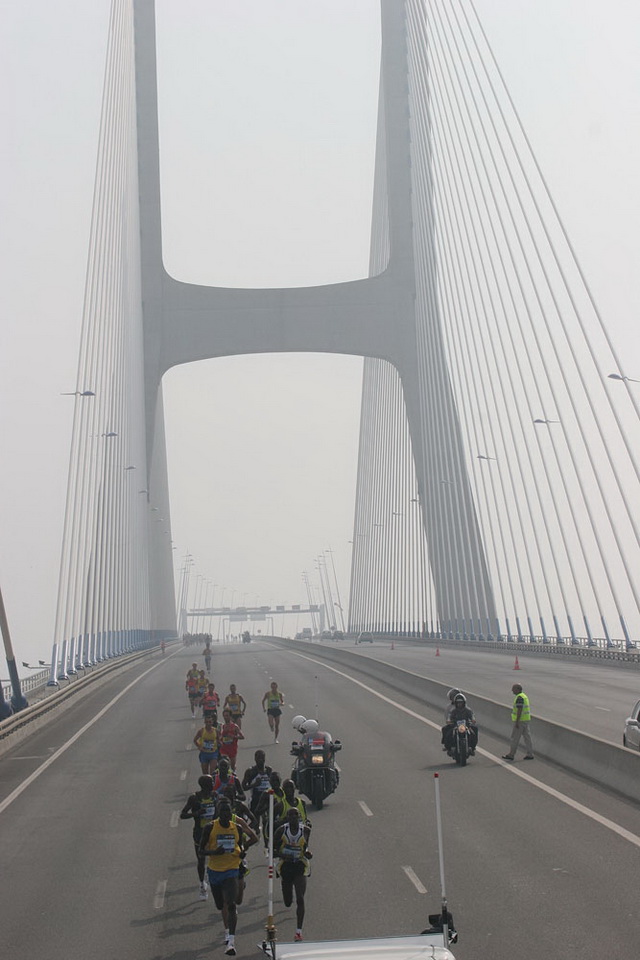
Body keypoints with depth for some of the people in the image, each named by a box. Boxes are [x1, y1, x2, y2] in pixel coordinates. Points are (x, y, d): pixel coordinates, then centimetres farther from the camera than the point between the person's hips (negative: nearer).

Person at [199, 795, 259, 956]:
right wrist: (214, 852, -23)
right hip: (214, 870, 1)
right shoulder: (210, 828, -9)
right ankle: (227, 930, 45)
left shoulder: (237, 827, -2)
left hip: (231, 870, -1)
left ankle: (231, 942, -22)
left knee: (231, 904, -18)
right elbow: (201, 851, -7)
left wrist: (242, 852, -2)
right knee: (221, 905, 17)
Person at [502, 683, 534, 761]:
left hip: (520, 721, -10)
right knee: (527, 737, 9)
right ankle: (530, 754, 8)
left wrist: (517, 722, -22)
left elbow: (519, 710, -23)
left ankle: (511, 755, 5)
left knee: (515, 738, -2)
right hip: (526, 720, 10)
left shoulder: (519, 697, -18)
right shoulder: (524, 696, 14)